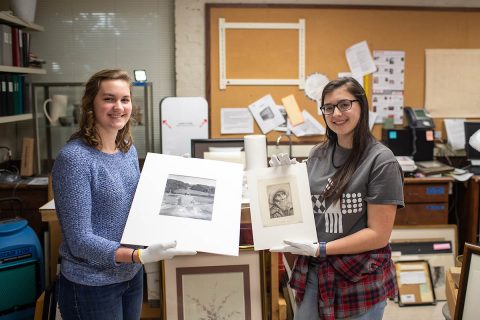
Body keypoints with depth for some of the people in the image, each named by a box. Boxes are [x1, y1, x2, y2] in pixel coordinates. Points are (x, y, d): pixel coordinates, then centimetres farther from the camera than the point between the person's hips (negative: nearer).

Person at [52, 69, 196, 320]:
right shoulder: (74, 158, -20)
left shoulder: (129, 149, 2)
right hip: (91, 285, -6)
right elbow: (80, 241, -22)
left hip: (132, 276, 7)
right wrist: (141, 256, -32)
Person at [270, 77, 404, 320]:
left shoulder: (381, 161, -14)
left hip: (360, 280, -4)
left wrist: (319, 249, -19)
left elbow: (379, 234, -15)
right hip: (313, 272, 5)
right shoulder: (318, 154, 2)